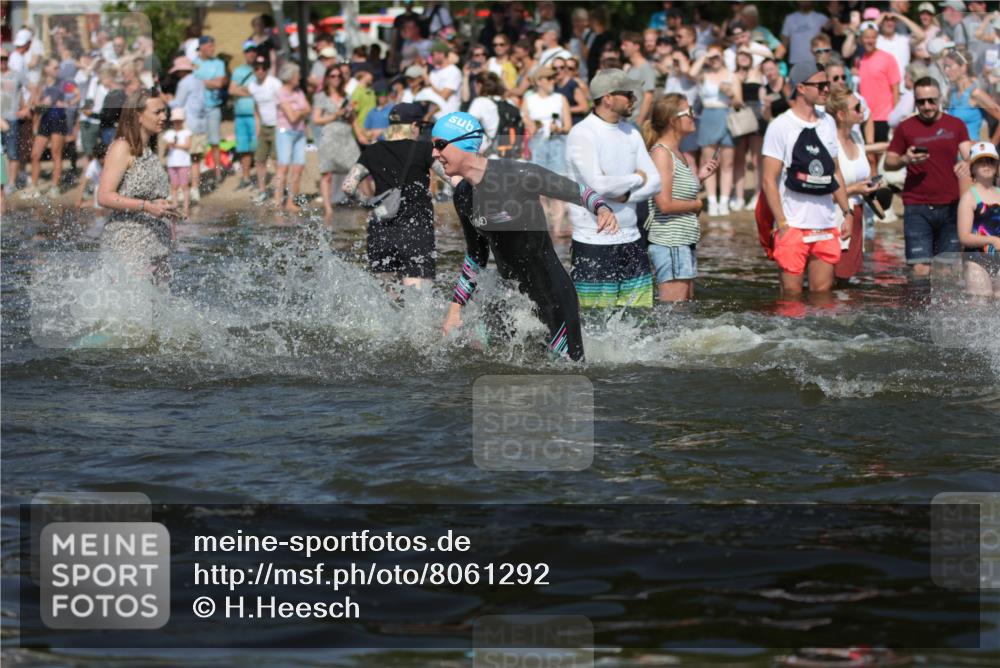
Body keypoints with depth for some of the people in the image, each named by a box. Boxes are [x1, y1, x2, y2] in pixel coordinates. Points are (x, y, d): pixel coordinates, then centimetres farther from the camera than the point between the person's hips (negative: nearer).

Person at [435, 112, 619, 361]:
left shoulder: (518, 174, -17)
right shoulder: (463, 195, 5)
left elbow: (577, 191, -12)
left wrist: (602, 209, -33)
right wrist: (455, 308, 16)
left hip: (552, 294, -6)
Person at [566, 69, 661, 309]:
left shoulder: (630, 133, 12)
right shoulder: (582, 134, -11)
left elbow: (654, 181, 8)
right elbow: (598, 185, -23)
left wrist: (625, 195, -12)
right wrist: (637, 179, -6)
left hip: (630, 239, 7)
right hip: (594, 244, -7)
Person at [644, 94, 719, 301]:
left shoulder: (676, 153, 15)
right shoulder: (661, 153, -13)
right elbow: (665, 204, -21)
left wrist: (699, 177, 9)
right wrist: (696, 205, -7)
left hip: (685, 243, 10)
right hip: (669, 243, -10)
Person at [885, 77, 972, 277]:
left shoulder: (956, 125, 10)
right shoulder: (905, 128, 6)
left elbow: (968, 156, 3)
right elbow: (888, 163, 9)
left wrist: (966, 165, -21)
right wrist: (905, 160, -13)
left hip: (950, 206, 1)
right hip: (917, 208, -1)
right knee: (921, 269, -9)